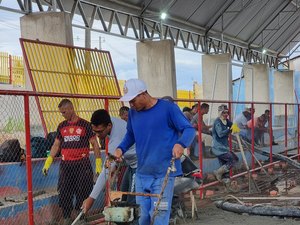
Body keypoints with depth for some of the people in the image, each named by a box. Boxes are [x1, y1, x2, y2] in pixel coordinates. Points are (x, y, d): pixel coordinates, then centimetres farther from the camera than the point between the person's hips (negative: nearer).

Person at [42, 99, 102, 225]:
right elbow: (56, 145, 16)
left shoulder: (85, 124, -2)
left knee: (82, 193, 1)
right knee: (64, 193, 5)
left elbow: (95, 144, -1)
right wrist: (48, 162, 7)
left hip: (82, 164, -4)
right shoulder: (61, 126, 10)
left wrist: (98, 164, -7)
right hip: (66, 165, 4)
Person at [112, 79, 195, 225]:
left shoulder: (168, 108, -10)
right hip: (142, 174, 6)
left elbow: (189, 129, -9)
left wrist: (181, 144, -30)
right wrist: (121, 149, 3)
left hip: (164, 174, -6)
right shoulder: (133, 112, 7)